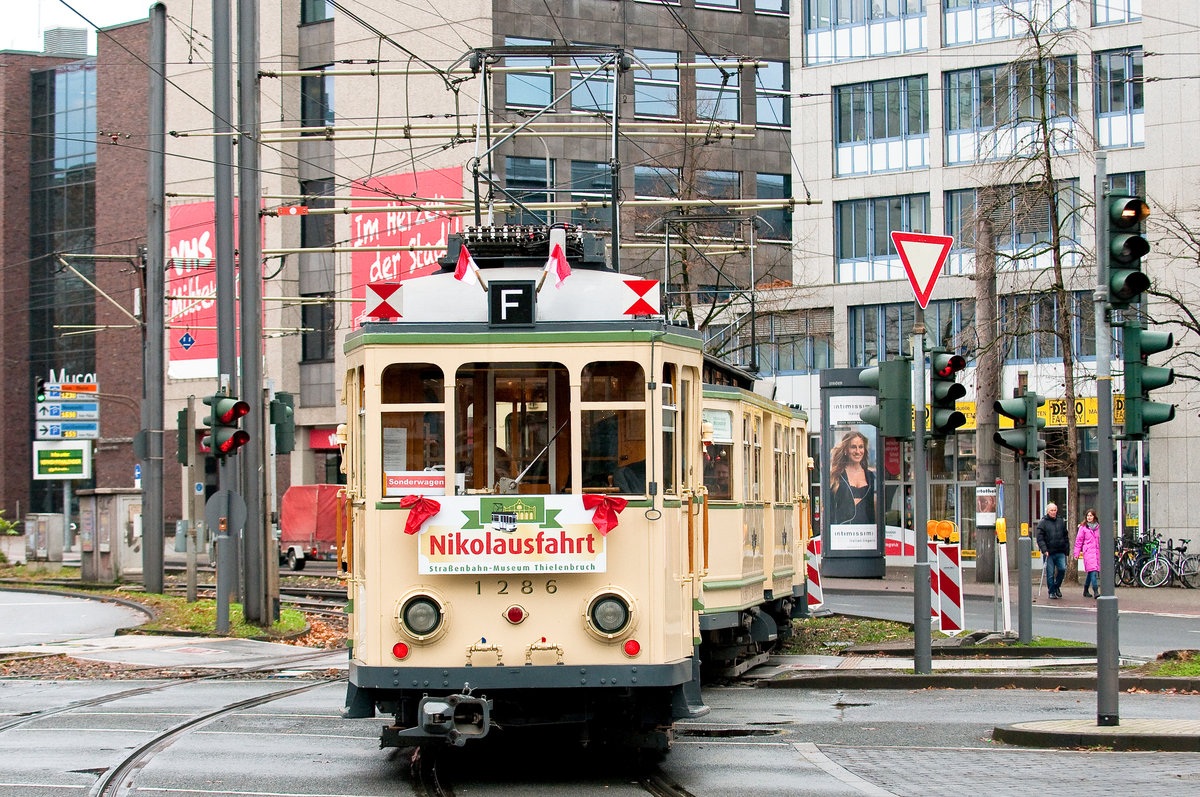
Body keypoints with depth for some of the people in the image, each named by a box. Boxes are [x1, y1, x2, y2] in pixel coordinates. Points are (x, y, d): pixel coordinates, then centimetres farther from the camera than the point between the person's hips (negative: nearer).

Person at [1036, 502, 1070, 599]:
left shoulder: (1061, 521, 14)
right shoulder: (1042, 523, 1)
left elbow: (1066, 537, 19)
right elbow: (1040, 539, -5)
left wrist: (1067, 550, 12)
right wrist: (1044, 550, -17)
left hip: (1060, 552, 3)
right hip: (1049, 553, -3)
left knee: (1062, 569, -10)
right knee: (1050, 573, -1)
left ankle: (1057, 586, 13)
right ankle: (1052, 592, 12)